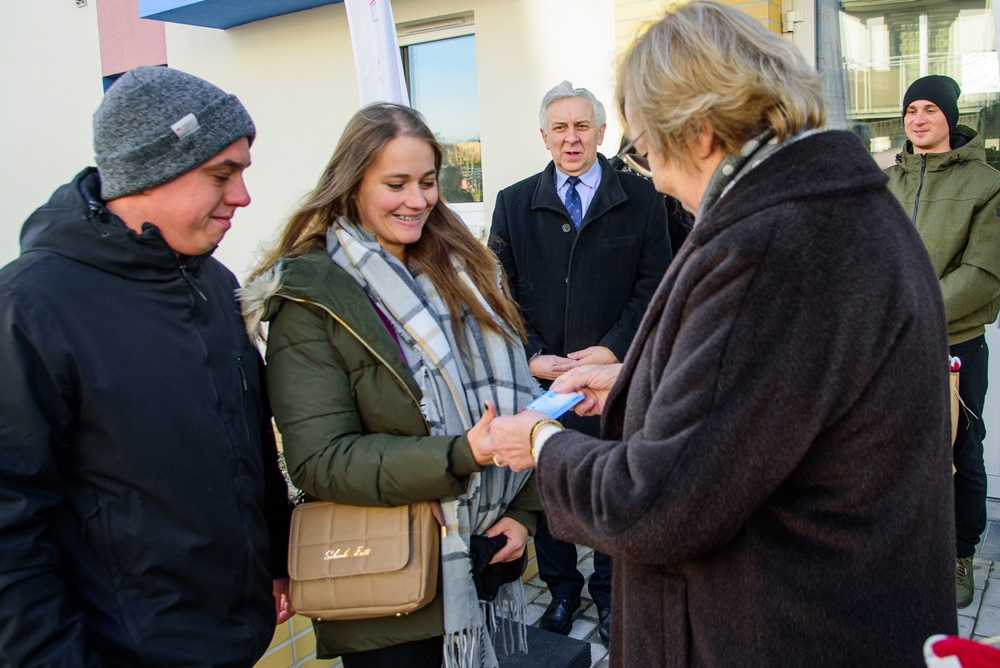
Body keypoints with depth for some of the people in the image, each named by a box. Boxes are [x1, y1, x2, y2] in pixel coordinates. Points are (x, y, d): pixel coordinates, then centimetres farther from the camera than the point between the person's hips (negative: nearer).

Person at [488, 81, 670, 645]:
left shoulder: (642, 198, 2)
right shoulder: (514, 204, 6)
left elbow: (653, 286, -1)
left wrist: (613, 349, -12)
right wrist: (532, 356, -9)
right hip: (540, 377, 2)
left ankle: (609, 590, 33)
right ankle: (562, 587, 34)